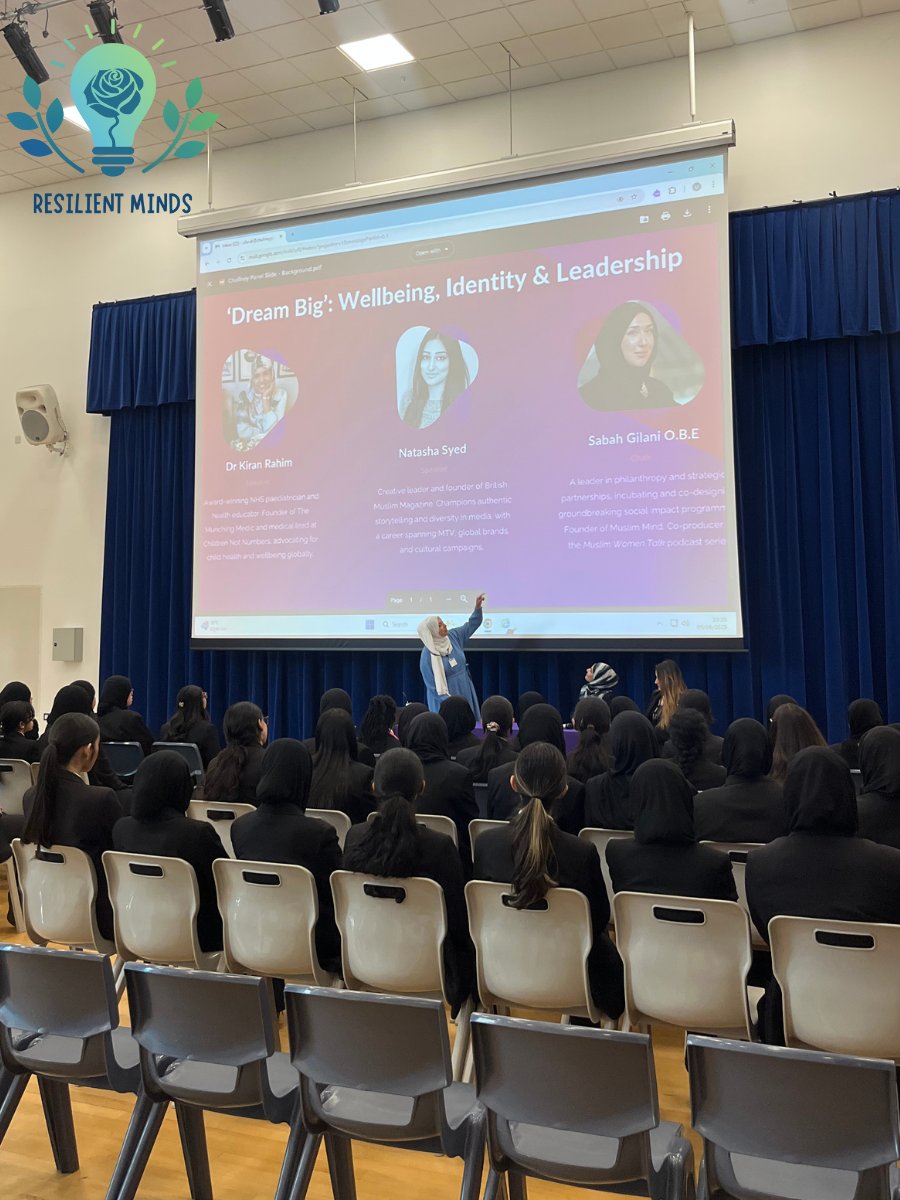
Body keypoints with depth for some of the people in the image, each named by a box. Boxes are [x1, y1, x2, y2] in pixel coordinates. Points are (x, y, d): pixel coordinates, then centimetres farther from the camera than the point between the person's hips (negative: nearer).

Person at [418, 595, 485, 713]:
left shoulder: (452, 636, -1)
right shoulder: (427, 655, -19)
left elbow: (471, 625, 7)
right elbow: (432, 684, -16)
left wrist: (478, 608, -10)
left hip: (465, 693, 6)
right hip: (445, 700, -6)